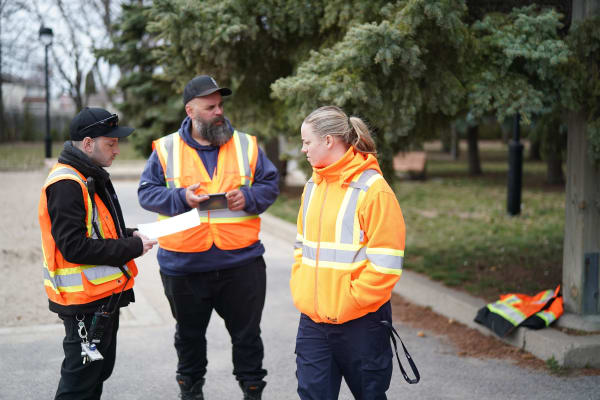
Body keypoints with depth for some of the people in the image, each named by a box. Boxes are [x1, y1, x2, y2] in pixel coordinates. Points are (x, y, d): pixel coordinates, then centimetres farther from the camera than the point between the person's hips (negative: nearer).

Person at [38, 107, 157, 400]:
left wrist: (130, 235, 5)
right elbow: (74, 248, -26)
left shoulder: (93, 177, 13)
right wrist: (132, 247, -19)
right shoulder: (66, 184, -20)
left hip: (104, 296, 11)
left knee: (100, 369, 21)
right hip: (84, 302, -10)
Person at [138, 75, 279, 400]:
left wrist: (249, 197, -13)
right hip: (184, 266, 0)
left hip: (241, 263, 0)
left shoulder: (246, 145, 3)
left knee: (247, 334, 10)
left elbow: (270, 184, 6)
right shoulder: (166, 149, 0)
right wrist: (181, 198, -16)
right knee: (189, 336, 17)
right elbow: (146, 192, -1)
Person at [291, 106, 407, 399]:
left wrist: (348, 302, -17)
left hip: (360, 321, -6)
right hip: (312, 318, 6)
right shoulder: (313, 186, 10)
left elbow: (385, 264, -16)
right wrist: (299, 291, 7)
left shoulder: (372, 189, -13)